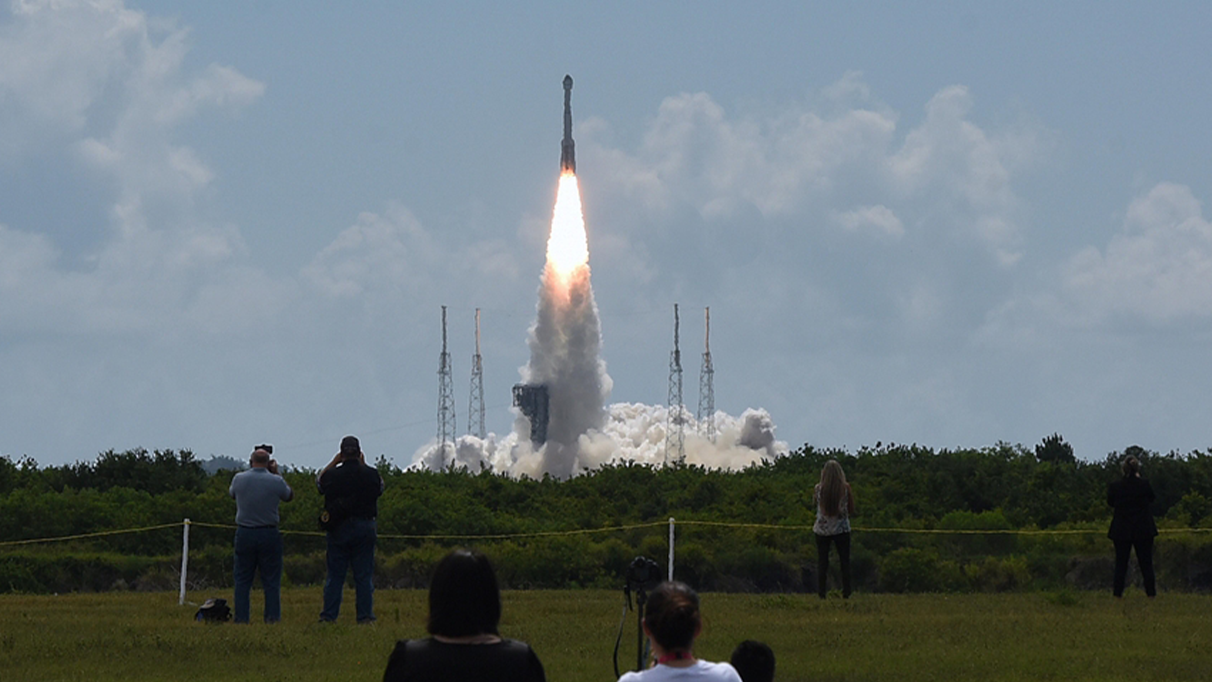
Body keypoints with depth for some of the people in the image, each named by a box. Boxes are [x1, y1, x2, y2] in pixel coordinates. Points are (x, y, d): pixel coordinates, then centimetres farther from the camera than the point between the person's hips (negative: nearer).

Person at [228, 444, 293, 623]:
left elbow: (231, 493, 19)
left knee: (242, 578, 7)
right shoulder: (276, 481, -8)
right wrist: (276, 473, 16)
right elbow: (289, 496, 12)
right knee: (271, 580, 5)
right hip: (269, 534, -1)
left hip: (244, 533, 1)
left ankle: (241, 616, 3)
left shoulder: (239, 479, -4)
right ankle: (272, 616, 2)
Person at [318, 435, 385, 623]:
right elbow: (380, 487, 16)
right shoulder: (371, 474, -6)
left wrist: (333, 462, 19)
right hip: (365, 528, 0)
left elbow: (319, 480, 16)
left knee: (334, 575, 5)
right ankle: (365, 616, 1)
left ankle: (328, 616, 2)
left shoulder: (332, 475, -6)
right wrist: (363, 465, 16)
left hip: (338, 529, 0)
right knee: (364, 575, 4)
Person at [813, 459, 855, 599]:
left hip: (822, 529, 1)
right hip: (841, 529, -1)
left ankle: (821, 594, 2)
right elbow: (851, 509, 0)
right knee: (845, 562, 6)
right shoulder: (845, 488, -8)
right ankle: (846, 594, 2)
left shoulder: (818, 488, -7)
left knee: (822, 563, 6)